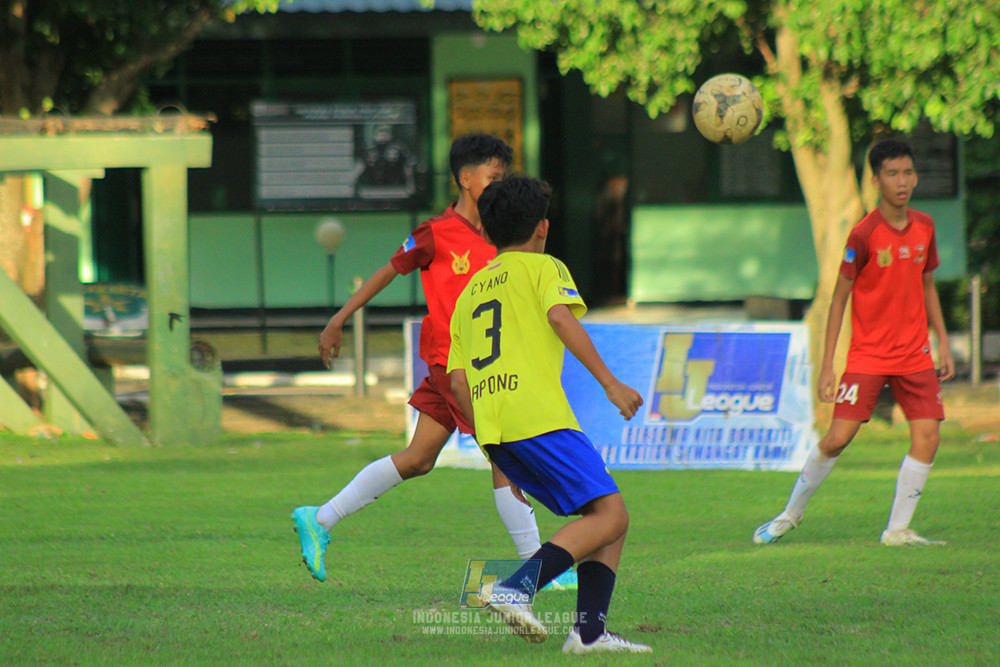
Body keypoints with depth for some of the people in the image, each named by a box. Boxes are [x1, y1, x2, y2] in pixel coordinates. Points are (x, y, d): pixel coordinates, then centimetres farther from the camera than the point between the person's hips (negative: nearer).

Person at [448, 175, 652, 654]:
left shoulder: (469, 293, 28)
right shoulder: (542, 267, 11)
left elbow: (458, 382, 21)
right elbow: (560, 317, -11)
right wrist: (610, 383, -12)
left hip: (493, 432, 7)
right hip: (538, 414, -7)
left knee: (608, 518, 11)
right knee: (609, 515, -12)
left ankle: (589, 629, -6)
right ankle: (517, 587, -29)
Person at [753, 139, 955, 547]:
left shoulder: (924, 227, 3)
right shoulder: (864, 235, -13)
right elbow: (839, 299, -8)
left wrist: (943, 342, 12)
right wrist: (826, 367, -10)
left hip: (915, 356, 5)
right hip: (868, 355, -4)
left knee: (927, 437, -9)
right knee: (838, 437, -10)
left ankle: (897, 529, 1)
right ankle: (791, 514, 11)